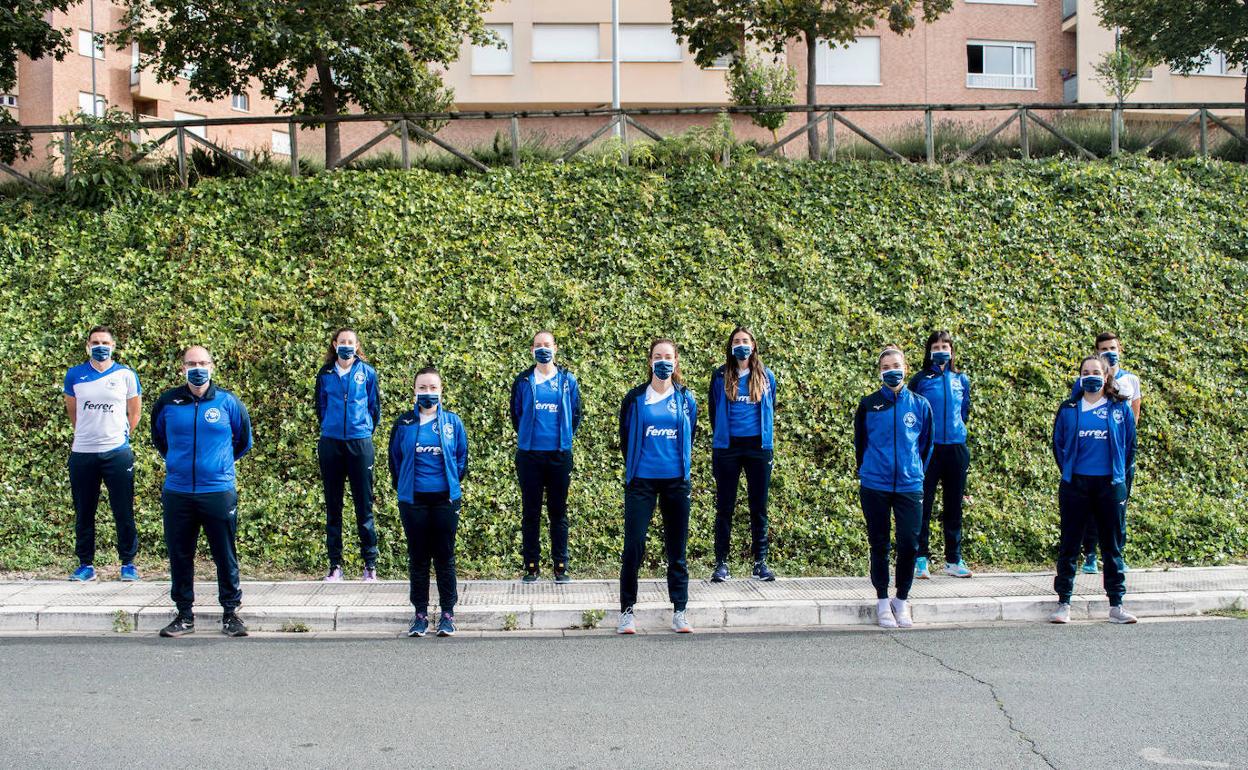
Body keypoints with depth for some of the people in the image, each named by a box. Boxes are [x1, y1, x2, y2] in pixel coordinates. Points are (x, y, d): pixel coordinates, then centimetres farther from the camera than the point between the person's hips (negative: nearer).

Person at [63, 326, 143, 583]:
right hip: (82, 453, 2)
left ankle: (128, 563, 12)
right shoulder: (74, 375, 5)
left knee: (124, 511, 2)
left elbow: (135, 412, 11)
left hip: (117, 453, -2)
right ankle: (86, 564, 18)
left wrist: (120, 435, 8)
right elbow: (72, 411, 18)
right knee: (83, 513, 8)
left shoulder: (126, 375, 1)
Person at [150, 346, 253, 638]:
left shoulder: (228, 402, -1)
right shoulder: (167, 402, 3)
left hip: (219, 492, -2)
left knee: (225, 556, 3)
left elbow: (244, 441, 14)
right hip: (177, 493, 2)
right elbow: (158, 438, 22)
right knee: (179, 557, 8)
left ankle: (231, 612, 14)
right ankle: (184, 615, 20)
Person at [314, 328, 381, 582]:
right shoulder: (325, 374, 5)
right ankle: (335, 564, 12)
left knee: (364, 506, 0)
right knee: (333, 507, 5)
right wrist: (329, 428, 14)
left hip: (360, 444, -2)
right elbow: (321, 407, 16)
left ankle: (370, 564, 7)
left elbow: (374, 406, 9)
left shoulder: (367, 372, 1)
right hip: (330, 444, 2)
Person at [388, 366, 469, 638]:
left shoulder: (452, 421, 2)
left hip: (445, 499, 0)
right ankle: (420, 614, 14)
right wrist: (400, 485, 12)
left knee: (445, 557, 4)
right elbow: (394, 457, 11)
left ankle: (447, 613, 11)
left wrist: (455, 483, 10)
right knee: (417, 557, 6)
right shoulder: (404, 423, 3)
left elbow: (462, 455, 10)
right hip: (413, 500, 1)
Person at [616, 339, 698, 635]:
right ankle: (627, 611, 4)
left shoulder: (686, 399, 5)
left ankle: (679, 613, 13)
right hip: (641, 481, -2)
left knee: (677, 549, 6)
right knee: (633, 546, -6)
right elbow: (625, 437, 10)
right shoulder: (635, 398, 1)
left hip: (676, 480, 2)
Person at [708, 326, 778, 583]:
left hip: (758, 447, 1)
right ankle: (721, 562, 7)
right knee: (725, 507, 2)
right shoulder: (721, 376, 3)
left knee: (759, 506, 6)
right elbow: (713, 410, 10)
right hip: (727, 447, -1)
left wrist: (767, 440, 11)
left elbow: (770, 410, 14)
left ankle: (760, 561, 13)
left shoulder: (766, 376, 6)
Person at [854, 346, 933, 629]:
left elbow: (926, 444, 13)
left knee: (909, 544, -2)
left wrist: (918, 473, 14)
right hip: (875, 486, -1)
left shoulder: (920, 404, 3)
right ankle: (882, 600, 18)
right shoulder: (868, 405, 1)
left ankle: (902, 599, 16)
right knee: (879, 544, 6)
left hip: (910, 486, 1)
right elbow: (859, 443, 11)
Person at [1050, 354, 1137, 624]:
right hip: (1075, 485, 0)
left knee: (1112, 546, 7)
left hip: (1110, 486, 0)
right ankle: (1064, 604, 9)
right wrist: (1069, 472, 9)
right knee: (1069, 545, 3)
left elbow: (1129, 446, 10)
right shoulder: (1068, 409, 3)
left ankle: (1116, 605, 14)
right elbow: (1058, 445, 11)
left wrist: (1119, 474, 9)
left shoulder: (1121, 408, 3)